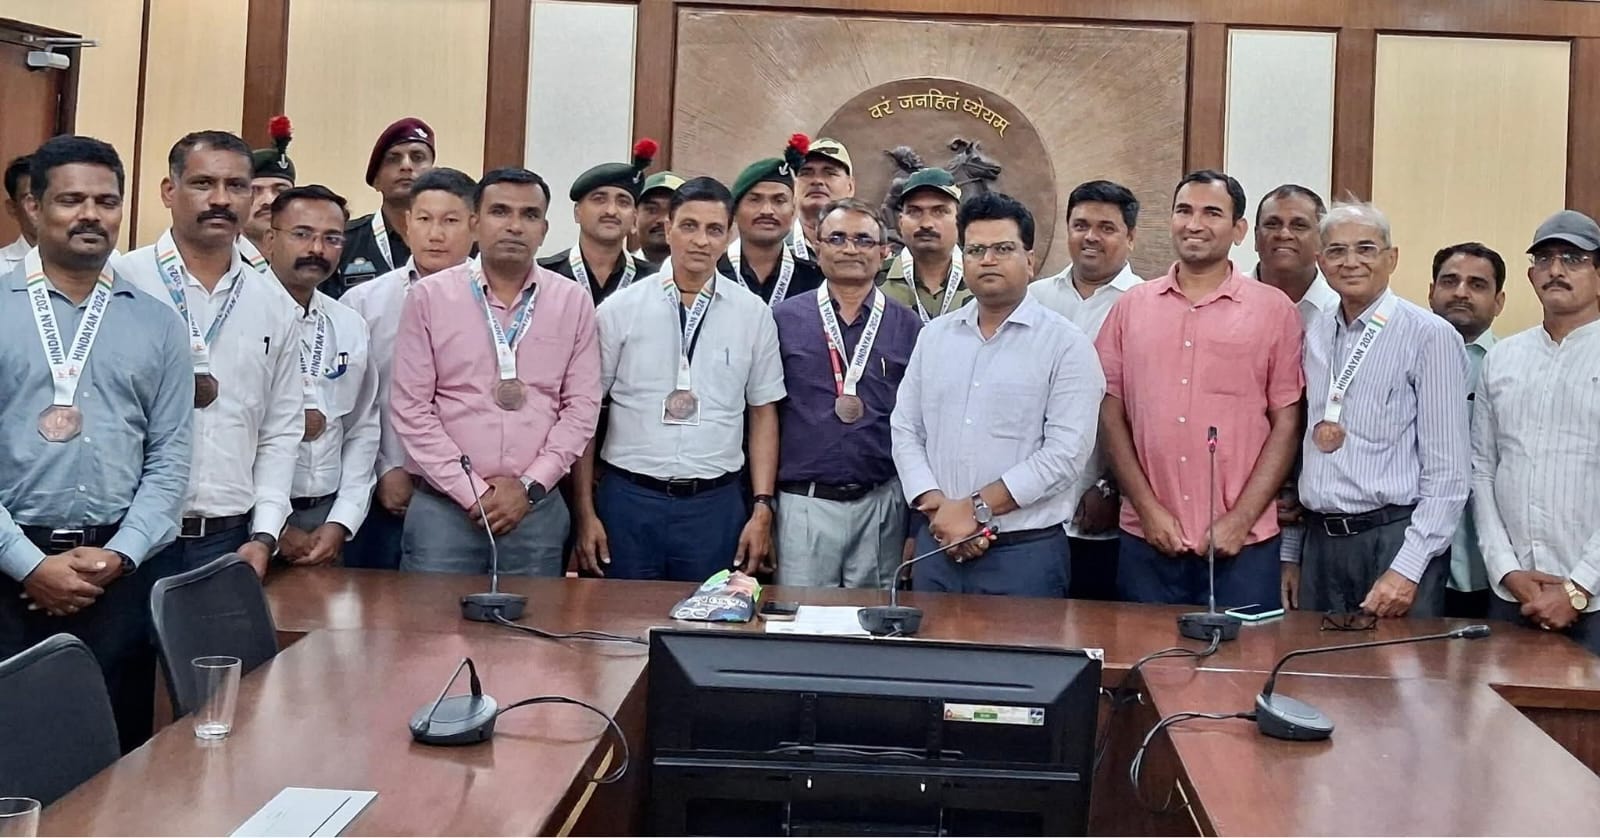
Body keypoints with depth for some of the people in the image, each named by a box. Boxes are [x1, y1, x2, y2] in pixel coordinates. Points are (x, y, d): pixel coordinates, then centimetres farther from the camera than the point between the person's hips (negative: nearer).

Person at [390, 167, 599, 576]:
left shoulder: (574, 301, 5)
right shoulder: (429, 296, 0)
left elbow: (581, 405, 3)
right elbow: (410, 407, -3)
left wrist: (529, 486, -6)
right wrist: (472, 492, -9)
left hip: (537, 507, 1)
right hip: (443, 504, -1)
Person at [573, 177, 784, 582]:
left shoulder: (754, 314, 4)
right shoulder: (619, 308, 0)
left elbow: (763, 414, 8)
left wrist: (762, 509, 1)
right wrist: (586, 512, -1)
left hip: (715, 503, 1)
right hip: (628, 498, -1)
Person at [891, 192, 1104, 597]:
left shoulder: (1066, 345, -4)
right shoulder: (934, 336, 11)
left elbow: (1065, 453, -13)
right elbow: (906, 430, 8)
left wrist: (975, 508, -14)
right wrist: (937, 505, -8)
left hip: (1025, 551, -4)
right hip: (937, 543, 4)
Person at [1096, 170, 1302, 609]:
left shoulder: (1274, 310, 1)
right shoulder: (1131, 306, 7)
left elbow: (1286, 425, 0)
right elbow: (1111, 416, 5)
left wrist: (1240, 520, -7)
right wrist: (1148, 508, -3)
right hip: (1147, 540, 2)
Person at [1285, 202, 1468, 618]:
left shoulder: (1429, 336, -7)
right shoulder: (1314, 336, 11)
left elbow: (1448, 472, -10)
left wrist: (1407, 569, -15)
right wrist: (1290, 553, 14)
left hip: (1393, 537, -5)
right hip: (1320, 540, 5)